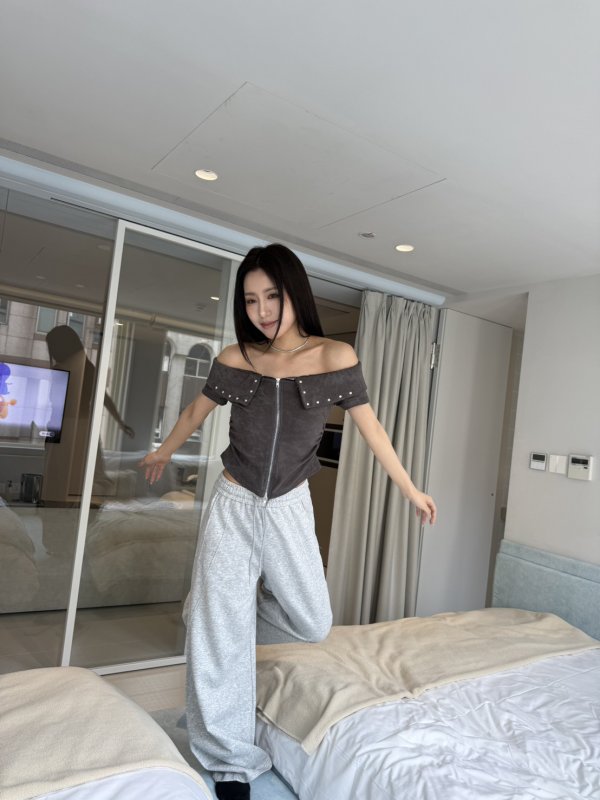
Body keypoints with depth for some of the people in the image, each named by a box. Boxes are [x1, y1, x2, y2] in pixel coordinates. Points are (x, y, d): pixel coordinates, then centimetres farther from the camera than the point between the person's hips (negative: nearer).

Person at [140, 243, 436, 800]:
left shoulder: (335, 357, -10)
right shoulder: (234, 359, -6)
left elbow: (370, 428, 0)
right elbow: (196, 413, 12)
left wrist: (410, 490, 7)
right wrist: (163, 453, 28)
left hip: (289, 509, 1)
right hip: (233, 506, 0)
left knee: (312, 625, 9)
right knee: (220, 634, 1)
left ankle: (245, 609, 39)